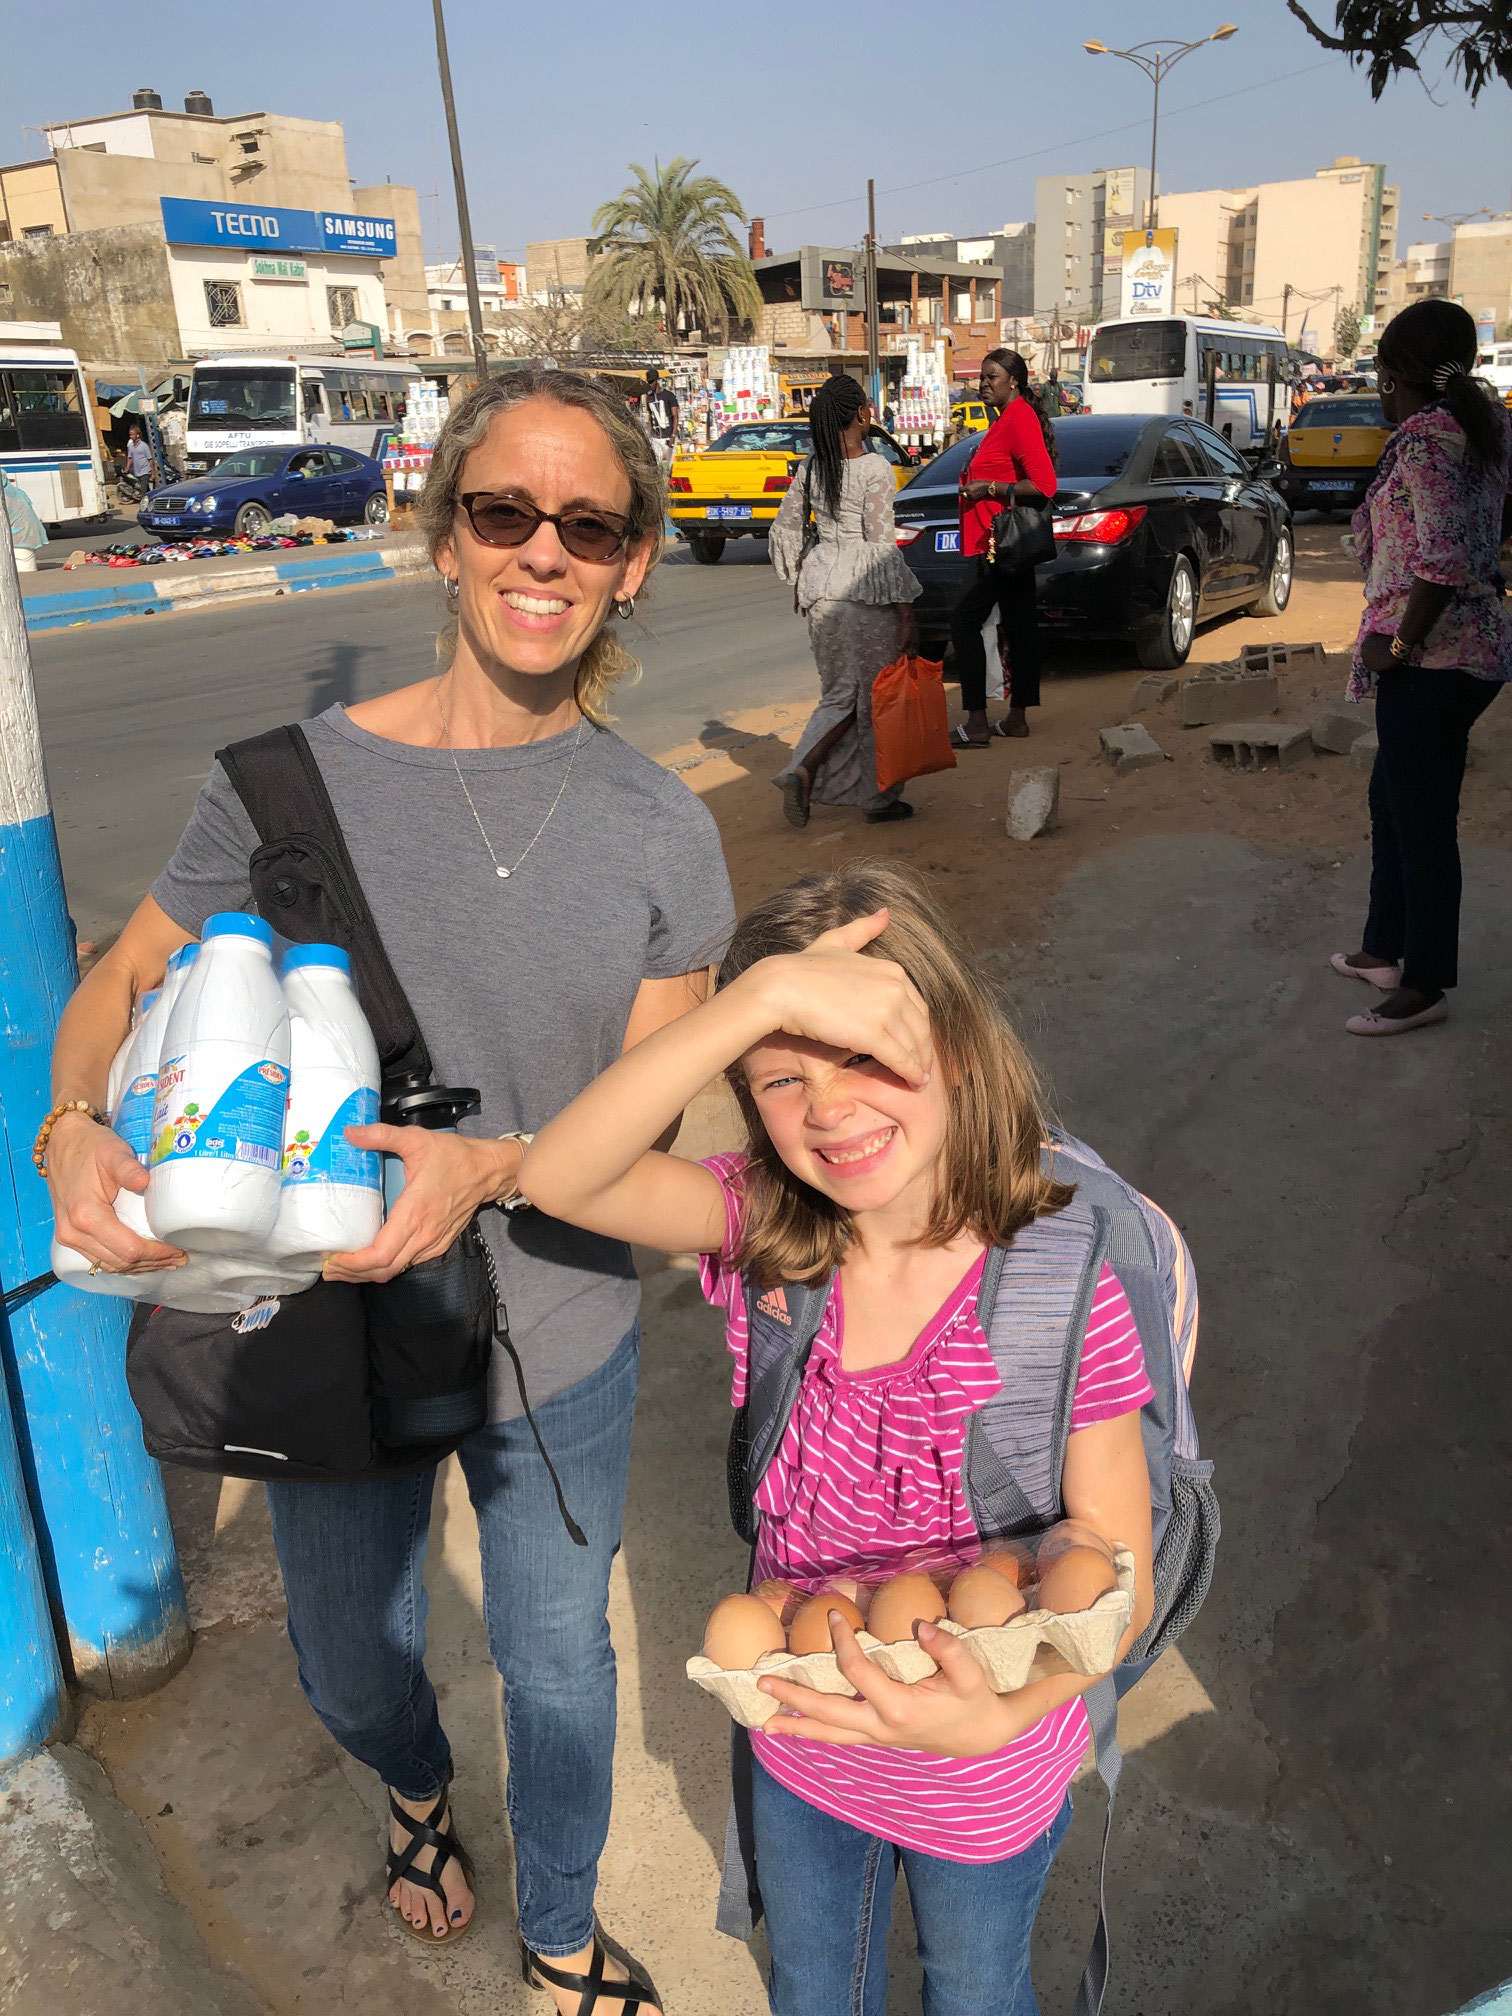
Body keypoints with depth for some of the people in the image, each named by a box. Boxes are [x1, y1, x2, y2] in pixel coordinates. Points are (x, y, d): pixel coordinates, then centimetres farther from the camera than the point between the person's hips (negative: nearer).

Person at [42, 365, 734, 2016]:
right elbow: (122, 983, -2)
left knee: (557, 1666, 22)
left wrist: (493, 1163, -28)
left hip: (562, 1346, 1)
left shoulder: (661, 830, -10)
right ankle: (418, 1790, 65)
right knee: (349, 1672, 25)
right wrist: (75, 1132, -22)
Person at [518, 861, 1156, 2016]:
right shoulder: (763, 1234, -20)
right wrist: (763, 995, -50)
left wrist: (998, 1716, -41)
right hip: (803, 1746, 3)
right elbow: (561, 1178, -39)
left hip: (989, 1781, -2)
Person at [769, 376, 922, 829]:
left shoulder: (809, 468, 5)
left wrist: (799, 580, 26)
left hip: (822, 587, 6)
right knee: (876, 695, 6)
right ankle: (880, 799, 15)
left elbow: (785, 530, 12)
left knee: (840, 691, 17)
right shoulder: (874, 469, -12)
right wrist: (907, 614, -11)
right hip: (867, 588, -6)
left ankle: (802, 770, -2)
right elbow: (882, 544, -14)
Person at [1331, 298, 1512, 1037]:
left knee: (1423, 819, 0)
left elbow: (1445, 559, -25)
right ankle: (1385, 949, 34)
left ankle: (1425, 987, 11)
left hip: (1433, 657, -10)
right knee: (1391, 799, 21)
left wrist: (1400, 643, -17)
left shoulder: (1423, 439, -17)